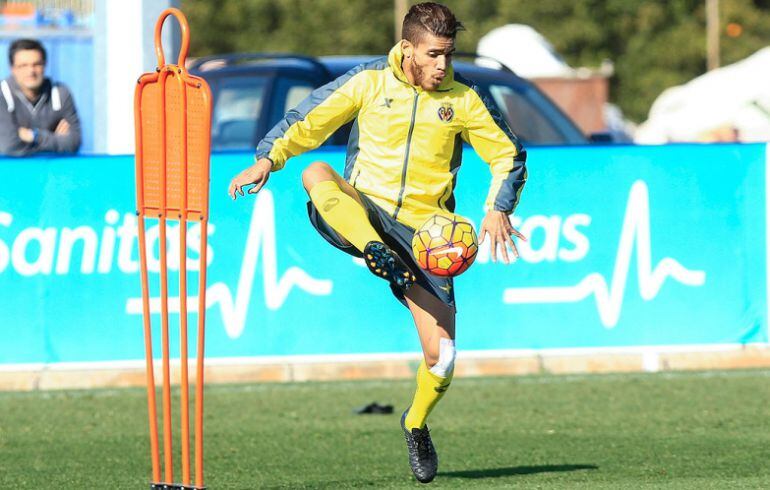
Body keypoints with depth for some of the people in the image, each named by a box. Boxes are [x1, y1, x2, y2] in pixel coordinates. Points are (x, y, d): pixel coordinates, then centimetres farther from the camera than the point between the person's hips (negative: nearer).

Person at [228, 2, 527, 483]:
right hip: (362, 213, 0)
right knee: (317, 173, -32)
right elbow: (308, 122, 7)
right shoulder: (370, 82, 0)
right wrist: (267, 159, -8)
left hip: (423, 229, 0)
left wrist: (499, 208, -5)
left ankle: (417, 424, 23)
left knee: (441, 354, -9)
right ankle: (377, 254, -54)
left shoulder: (462, 99, 1)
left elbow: (509, 155, 10)